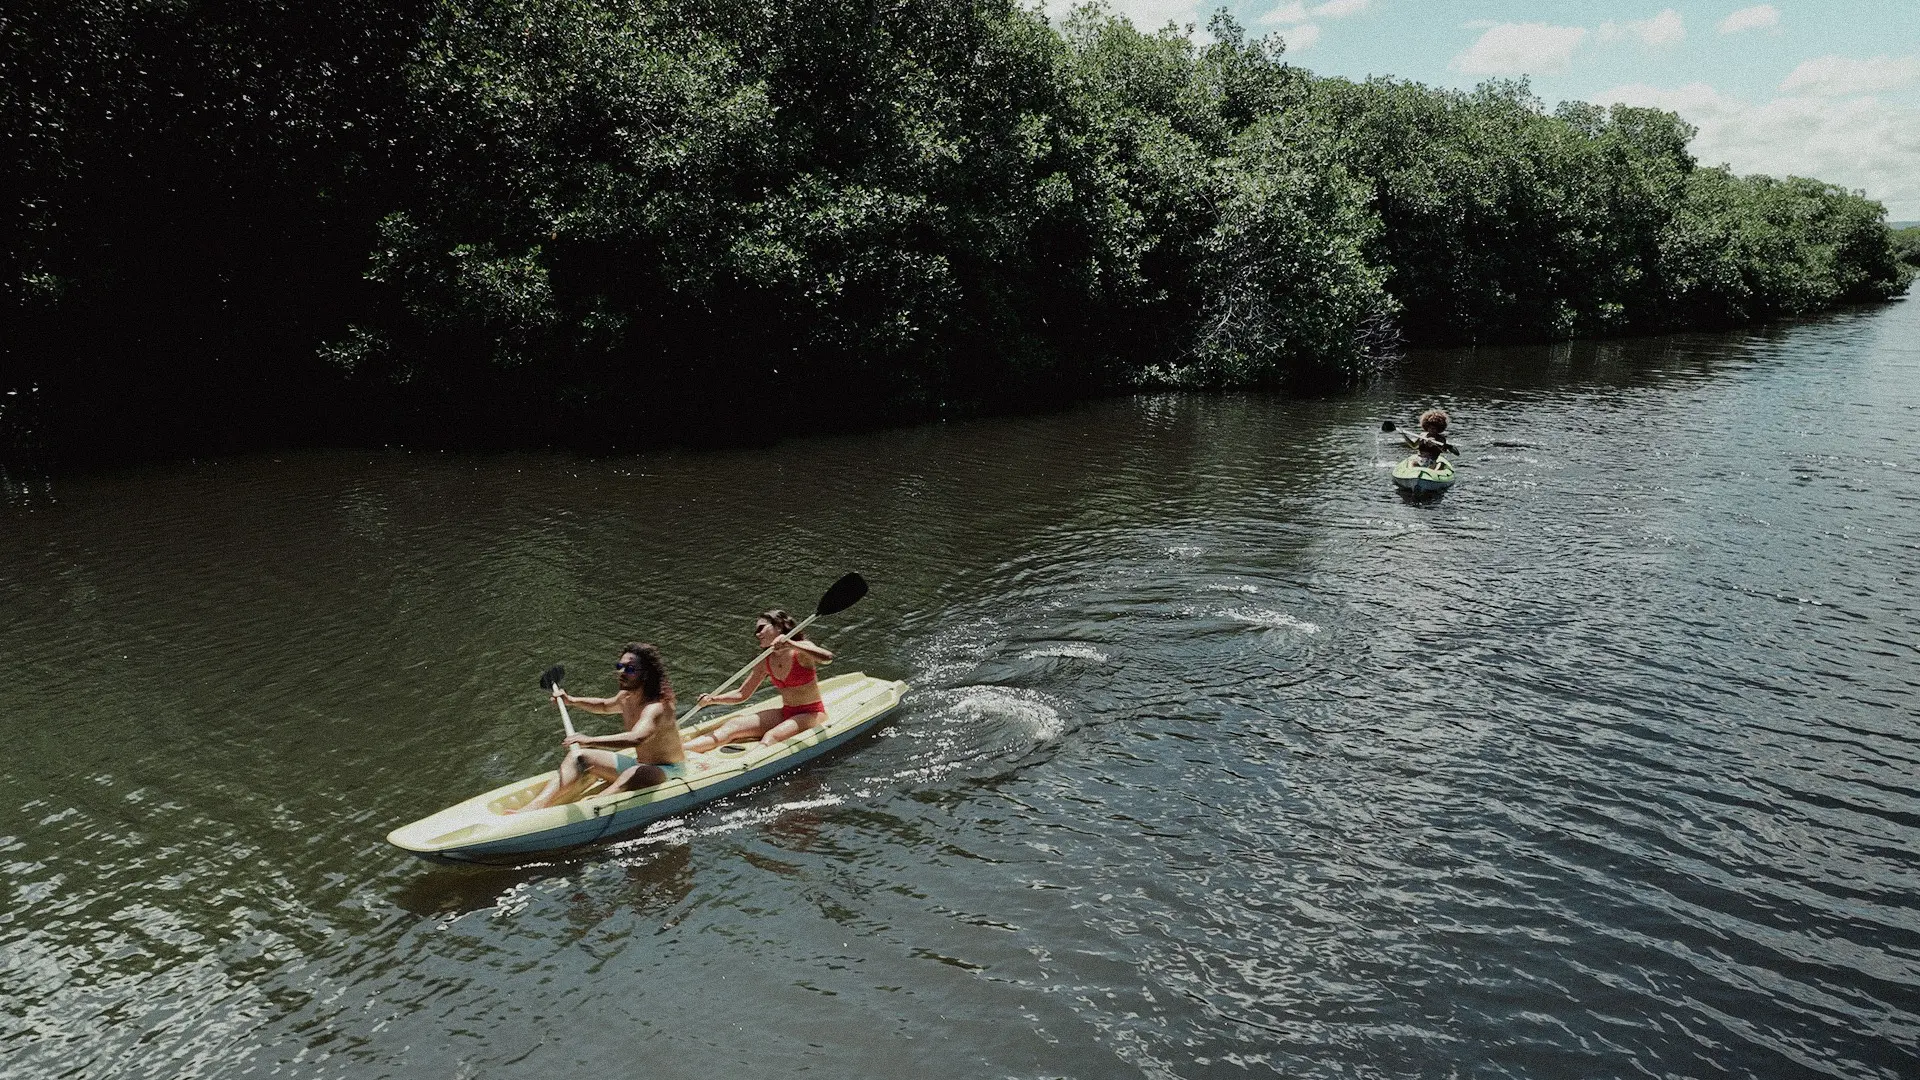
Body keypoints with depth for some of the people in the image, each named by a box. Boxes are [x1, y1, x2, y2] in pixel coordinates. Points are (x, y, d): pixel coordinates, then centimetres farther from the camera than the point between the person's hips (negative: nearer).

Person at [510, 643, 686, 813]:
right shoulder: (626, 697, 2)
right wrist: (572, 701, 15)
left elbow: (636, 738, -48)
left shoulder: (657, 707, -27)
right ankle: (534, 807, -16)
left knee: (632, 775, -41)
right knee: (580, 758, -2)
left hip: (670, 773, -9)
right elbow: (605, 705, 28)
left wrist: (591, 741, -56)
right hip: (639, 763, 9)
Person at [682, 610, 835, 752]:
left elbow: (828, 658, -33)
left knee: (771, 736, -33)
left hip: (811, 715, -6)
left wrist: (791, 644, -39)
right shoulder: (765, 662, 6)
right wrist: (713, 699, -7)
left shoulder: (801, 649, -12)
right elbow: (741, 695, 10)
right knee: (732, 726, -11)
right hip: (785, 713, 6)